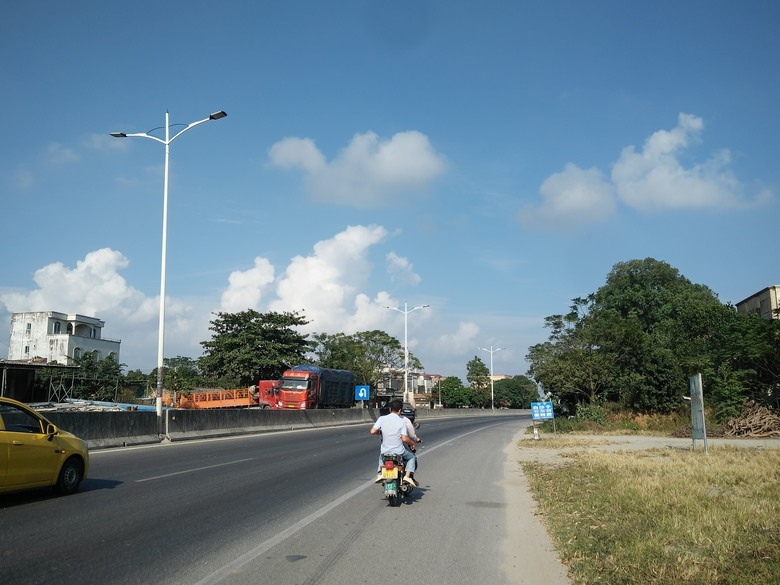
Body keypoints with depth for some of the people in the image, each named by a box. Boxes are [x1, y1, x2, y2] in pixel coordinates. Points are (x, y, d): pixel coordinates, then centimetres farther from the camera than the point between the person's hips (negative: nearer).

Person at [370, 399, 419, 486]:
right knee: (412, 457, 23)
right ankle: (407, 476, 2)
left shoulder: (382, 419, -5)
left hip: (385, 451, 3)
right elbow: (404, 439, -17)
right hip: (399, 452, -3)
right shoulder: (402, 421, -10)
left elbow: (372, 431, -10)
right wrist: (412, 443, 3)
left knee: (381, 456, 37)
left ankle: (380, 474, 16)